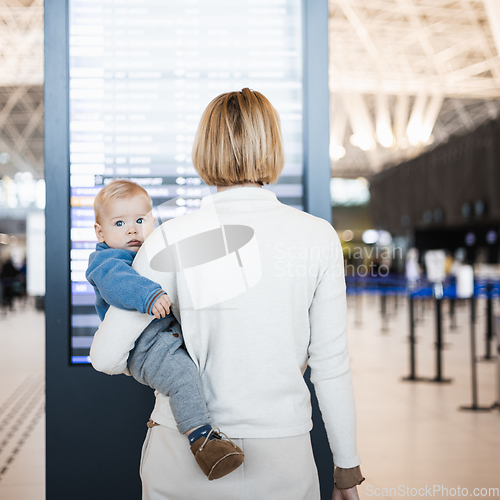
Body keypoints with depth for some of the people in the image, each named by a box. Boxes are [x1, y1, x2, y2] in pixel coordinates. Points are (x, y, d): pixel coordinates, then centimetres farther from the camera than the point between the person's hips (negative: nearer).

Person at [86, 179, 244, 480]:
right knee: (182, 374, -31)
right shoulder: (104, 260, -6)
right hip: (146, 347, -9)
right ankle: (201, 437, -31)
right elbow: (116, 280, -30)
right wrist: (149, 295, -44)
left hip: (177, 335, 9)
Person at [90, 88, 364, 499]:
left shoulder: (170, 241, -9)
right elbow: (331, 363, -5)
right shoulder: (319, 238, -7)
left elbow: (106, 356, -6)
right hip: (282, 464, 1)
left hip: (185, 465, 0)